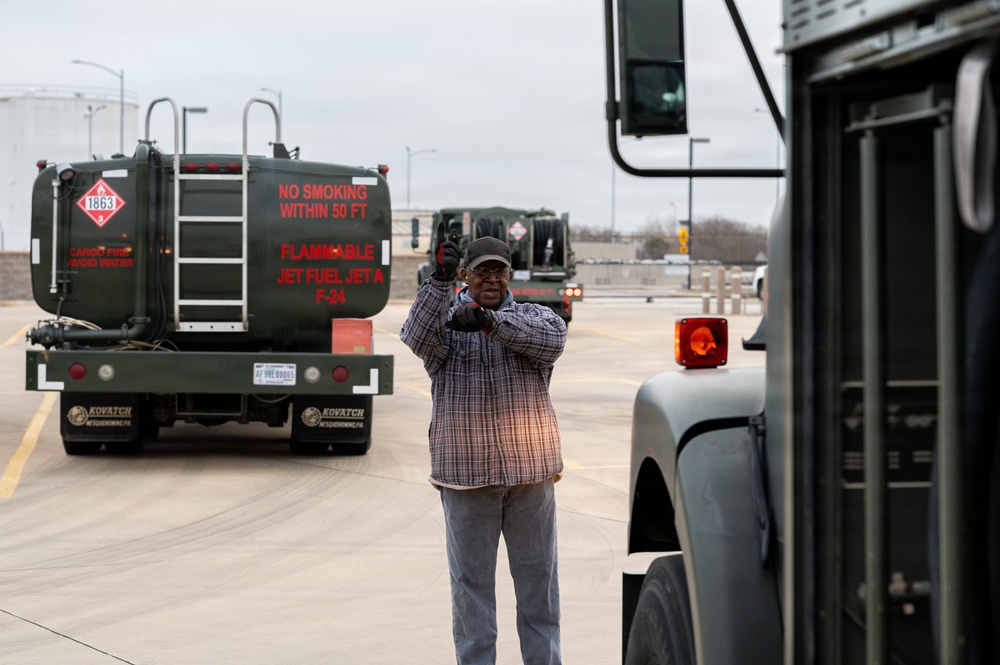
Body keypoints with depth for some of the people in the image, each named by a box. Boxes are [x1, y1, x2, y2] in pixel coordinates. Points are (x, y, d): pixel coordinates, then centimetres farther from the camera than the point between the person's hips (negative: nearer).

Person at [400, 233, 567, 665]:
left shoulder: (532, 317, 9)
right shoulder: (444, 320, 6)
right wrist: (439, 280, -28)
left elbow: (553, 338, -14)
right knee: (471, 578, 4)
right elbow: (417, 338, -16)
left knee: (538, 575, 8)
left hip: (530, 472, 1)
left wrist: (489, 321, -23)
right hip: (466, 474, -1)